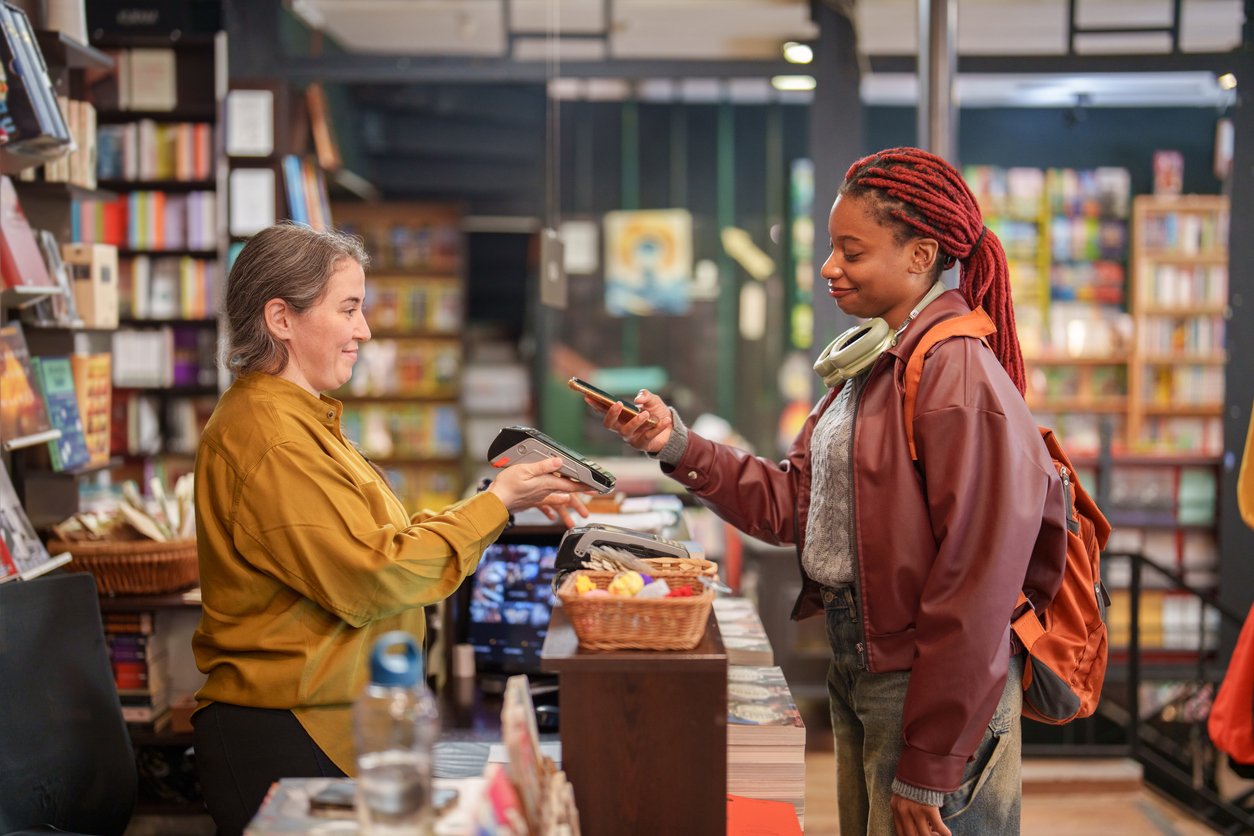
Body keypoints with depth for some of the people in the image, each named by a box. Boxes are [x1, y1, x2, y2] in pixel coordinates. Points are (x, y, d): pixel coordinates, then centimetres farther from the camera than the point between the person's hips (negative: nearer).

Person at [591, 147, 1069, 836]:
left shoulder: (960, 376, -19)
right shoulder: (870, 363, 10)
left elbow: (975, 582, -22)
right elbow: (793, 503, 10)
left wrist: (927, 770, -20)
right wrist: (679, 447, -3)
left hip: (926, 690, -9)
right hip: (857, 673, 9)